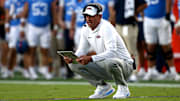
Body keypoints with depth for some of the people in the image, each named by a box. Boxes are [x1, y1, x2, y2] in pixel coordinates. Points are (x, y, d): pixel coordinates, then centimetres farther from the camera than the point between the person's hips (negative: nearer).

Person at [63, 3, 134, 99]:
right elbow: (82, 50, 4)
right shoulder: (85, 29, 2)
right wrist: (71, 58, -19)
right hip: (104, 66, 7)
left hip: (123, 65, -7)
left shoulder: (106, 28, -22)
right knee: (74, 65, -8)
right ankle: (103, 87, 6)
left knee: (110, 62, -42)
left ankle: (123, 88, -11)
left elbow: (112, 52, -34)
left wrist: (91, 58, -45)